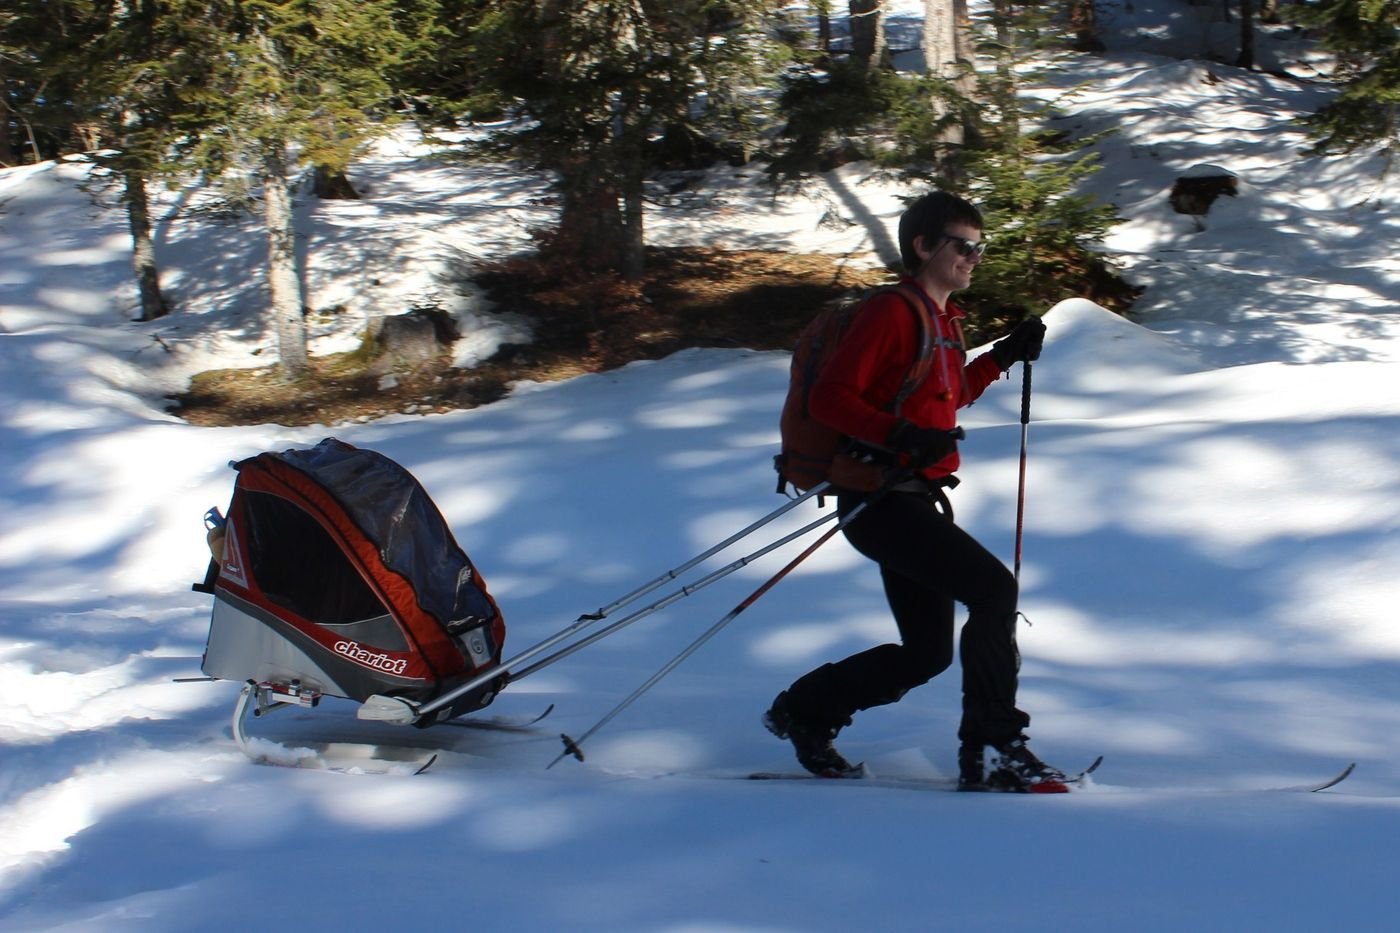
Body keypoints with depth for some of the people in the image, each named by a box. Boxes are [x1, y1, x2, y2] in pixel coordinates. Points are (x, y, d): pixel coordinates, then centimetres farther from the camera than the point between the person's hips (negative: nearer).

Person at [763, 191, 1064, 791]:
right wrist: (900, 436, -31)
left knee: (926, 654, 12)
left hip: (916, 501, 10)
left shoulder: (944, 320, 17)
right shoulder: (890, 313, -12)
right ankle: (989, 751, -18)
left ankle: (804, 712, 27)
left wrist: (1004, 357, 20)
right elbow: (829, 397, -19)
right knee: (993, 588, -21)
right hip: (882, 498, -10)